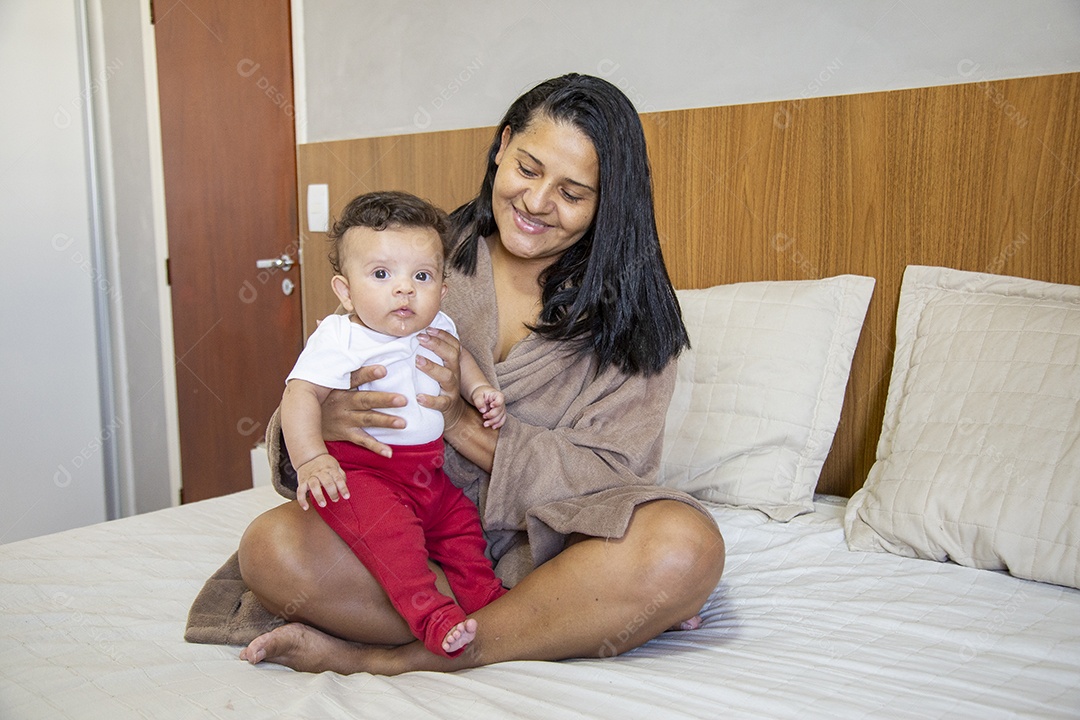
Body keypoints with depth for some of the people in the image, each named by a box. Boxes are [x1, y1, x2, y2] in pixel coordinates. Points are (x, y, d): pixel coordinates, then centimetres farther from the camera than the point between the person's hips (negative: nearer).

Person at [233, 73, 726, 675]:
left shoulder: (629, 311, 0)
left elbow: (614, 472, -8)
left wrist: (465, 424, -19)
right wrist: (314, 420, -23)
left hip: (547, 540, 0)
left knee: (686, 547, -32)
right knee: (272, 547, -27)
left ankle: (383, 658, -20)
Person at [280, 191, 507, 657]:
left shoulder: (437, 328, 4)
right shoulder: (339, 339, -17)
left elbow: (456, 356, 26)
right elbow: (300, 395, -24)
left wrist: (479, 388, 8)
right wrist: (310, 460, -36)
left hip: (427, 472, 7)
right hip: (360, 470, -7)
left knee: (461, 521, 12)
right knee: (386, 526, -30)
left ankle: (485, 596, 29)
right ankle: (429, 614, -29)